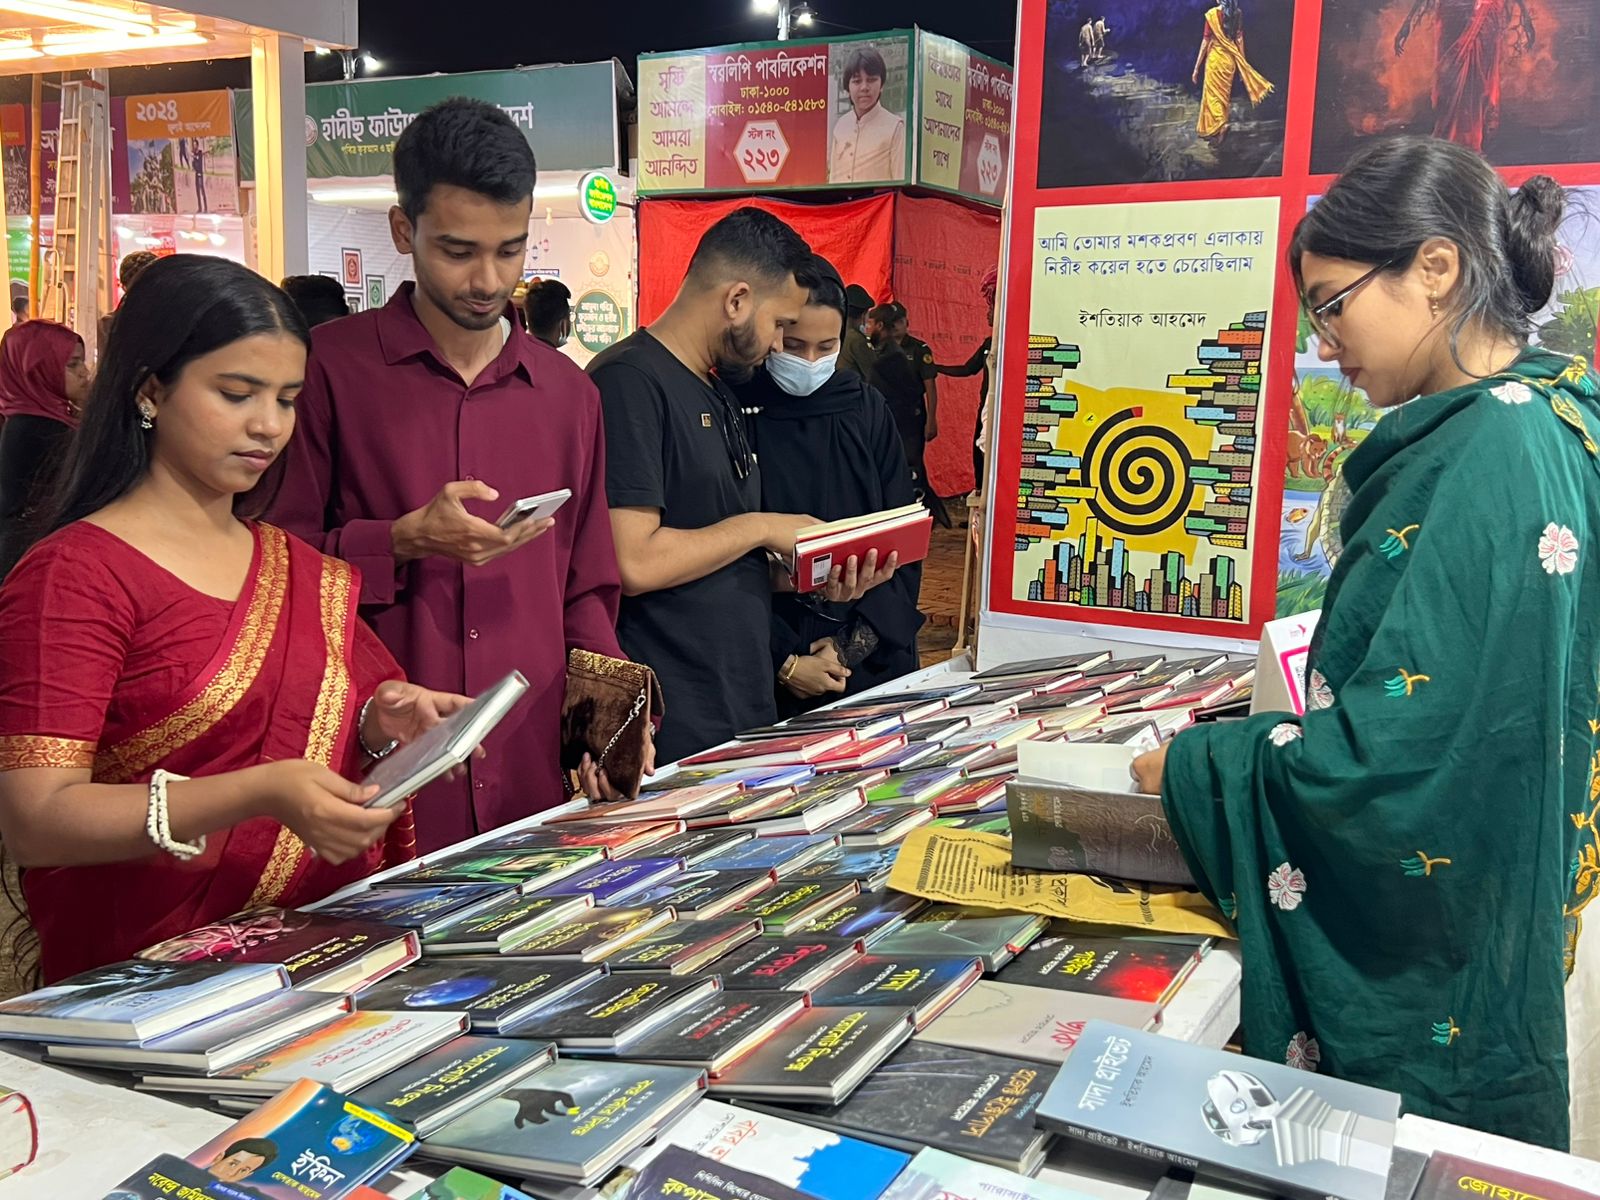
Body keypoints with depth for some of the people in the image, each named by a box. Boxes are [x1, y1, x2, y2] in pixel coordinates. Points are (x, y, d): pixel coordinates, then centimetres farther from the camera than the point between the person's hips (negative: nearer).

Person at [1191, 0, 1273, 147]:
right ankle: (1221, 129, 24)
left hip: (1215, 58, -5)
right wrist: (1242, 64, 12)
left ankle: (1214, 132, -3)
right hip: (1230, 59, 5)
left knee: (1213, 96, 4)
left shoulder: (1212, 14, -16)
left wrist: (1197, 68, -8)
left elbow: (1206, 41, -14)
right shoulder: (1238, 13, -1)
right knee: (1224, 95, 17)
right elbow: (1239, 39, 3)